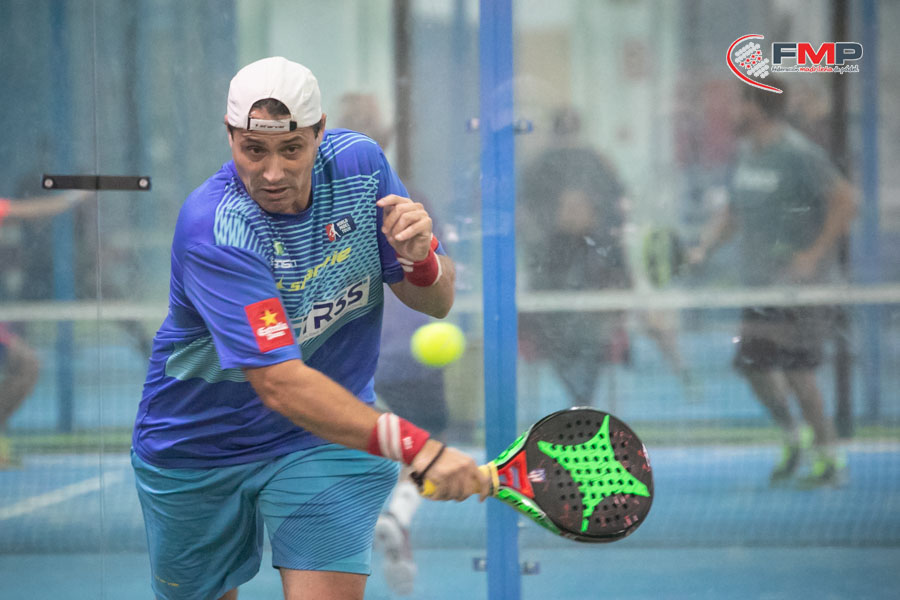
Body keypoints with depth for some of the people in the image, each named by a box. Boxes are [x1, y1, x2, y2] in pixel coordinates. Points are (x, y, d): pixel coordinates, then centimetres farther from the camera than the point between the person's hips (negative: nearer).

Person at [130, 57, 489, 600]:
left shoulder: (360, 163, -13)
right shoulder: (212, 230, -31)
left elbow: (437, 302, -4)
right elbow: (281, 386, -39)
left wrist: (419, 258, -29)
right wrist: (417, 448, -48)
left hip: (331, 438, 2)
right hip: (196, 449, -2)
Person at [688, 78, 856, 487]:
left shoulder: (798, 154, -14)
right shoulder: (746, 155, 12)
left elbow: (845, 202, -18)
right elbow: (733, 212, 24)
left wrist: (814, 254, -24)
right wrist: (705, 247, 7)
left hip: (803, 284, -8)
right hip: (760, 284, 8)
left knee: (795, 369, -12)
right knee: (754, 365, 4)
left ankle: (828, 459, -1)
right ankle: (792, 440, 25)